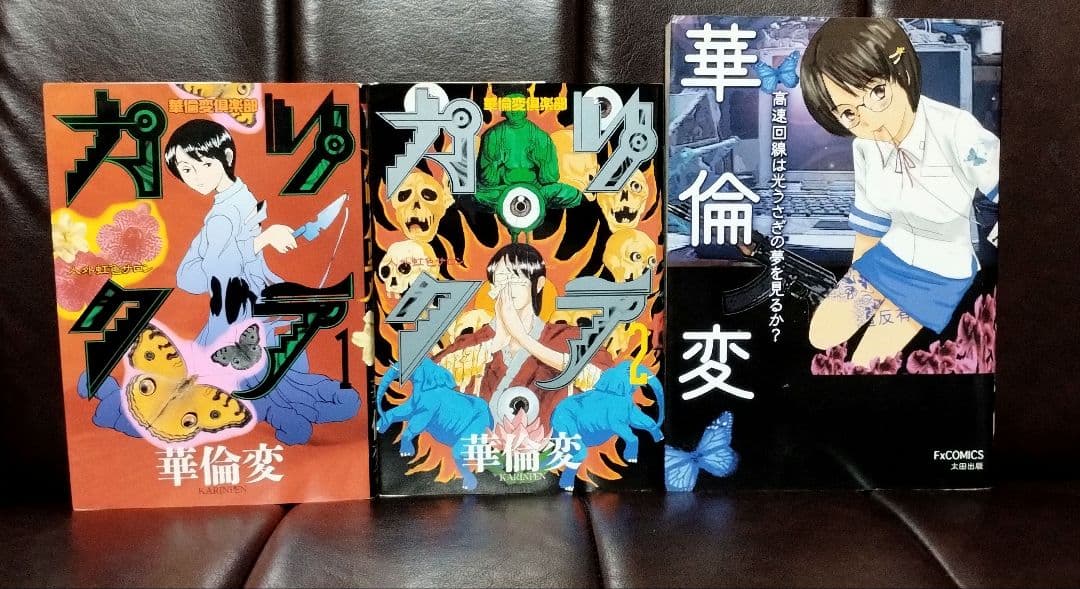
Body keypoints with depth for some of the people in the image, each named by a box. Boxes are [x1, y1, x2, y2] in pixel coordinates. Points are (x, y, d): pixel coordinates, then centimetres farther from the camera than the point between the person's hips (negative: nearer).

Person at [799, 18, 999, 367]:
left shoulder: (958, 132, -32)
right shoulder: (864, 145, -12)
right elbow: (869, 215, 3)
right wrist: (854, 284, 13)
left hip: (942, 271, -5)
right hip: (889, 254, 5)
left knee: (865, 361, -7)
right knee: (821, 335, -1)